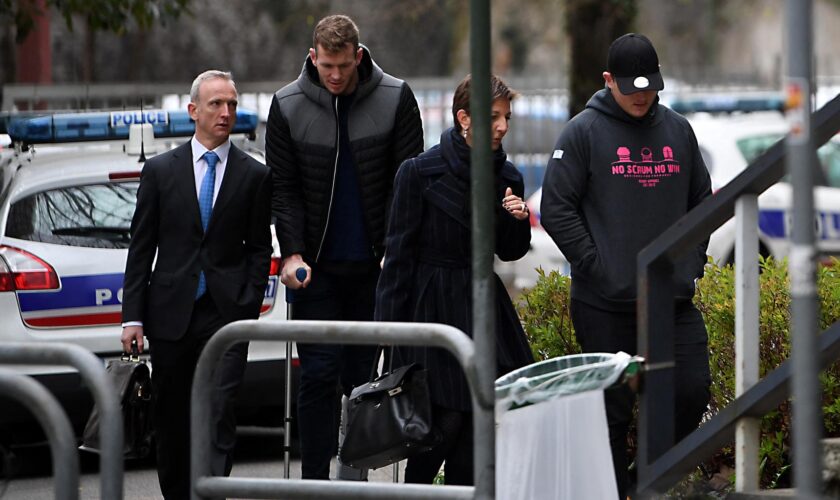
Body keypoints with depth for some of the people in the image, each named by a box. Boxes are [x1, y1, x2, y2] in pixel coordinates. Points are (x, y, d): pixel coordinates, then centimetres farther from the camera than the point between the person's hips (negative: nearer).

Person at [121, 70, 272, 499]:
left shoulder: (255, 175, 5)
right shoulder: (160, 170, 6)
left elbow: (259, 250, 6)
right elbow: (141, 248, 5)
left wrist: (250, 309, -5)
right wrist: (133, 316, -1)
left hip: (227, 314, -2)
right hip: (170, 314, 2)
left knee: (219, 416, -13)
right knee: (171, 420, 9)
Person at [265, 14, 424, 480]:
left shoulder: (395, 99, -4)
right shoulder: (288, 105, -3)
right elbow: (283, 187, 1)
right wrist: (292, 252, -10)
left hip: (374, 263, 0)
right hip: (316, 266, 0)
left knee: (364, 373, 6)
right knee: (319, 374, -5)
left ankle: (355, 468, 16)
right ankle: (315, 480, -3)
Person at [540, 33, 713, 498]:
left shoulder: (678, 130, 11)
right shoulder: (583, 132, -3)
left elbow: (701, 200, 22)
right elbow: (556, 208, -6)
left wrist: (693, 259, 10)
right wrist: (594, 265, -12)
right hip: (605, 303, -4)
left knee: (692, 392, -3)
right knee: (612, 410, 1)